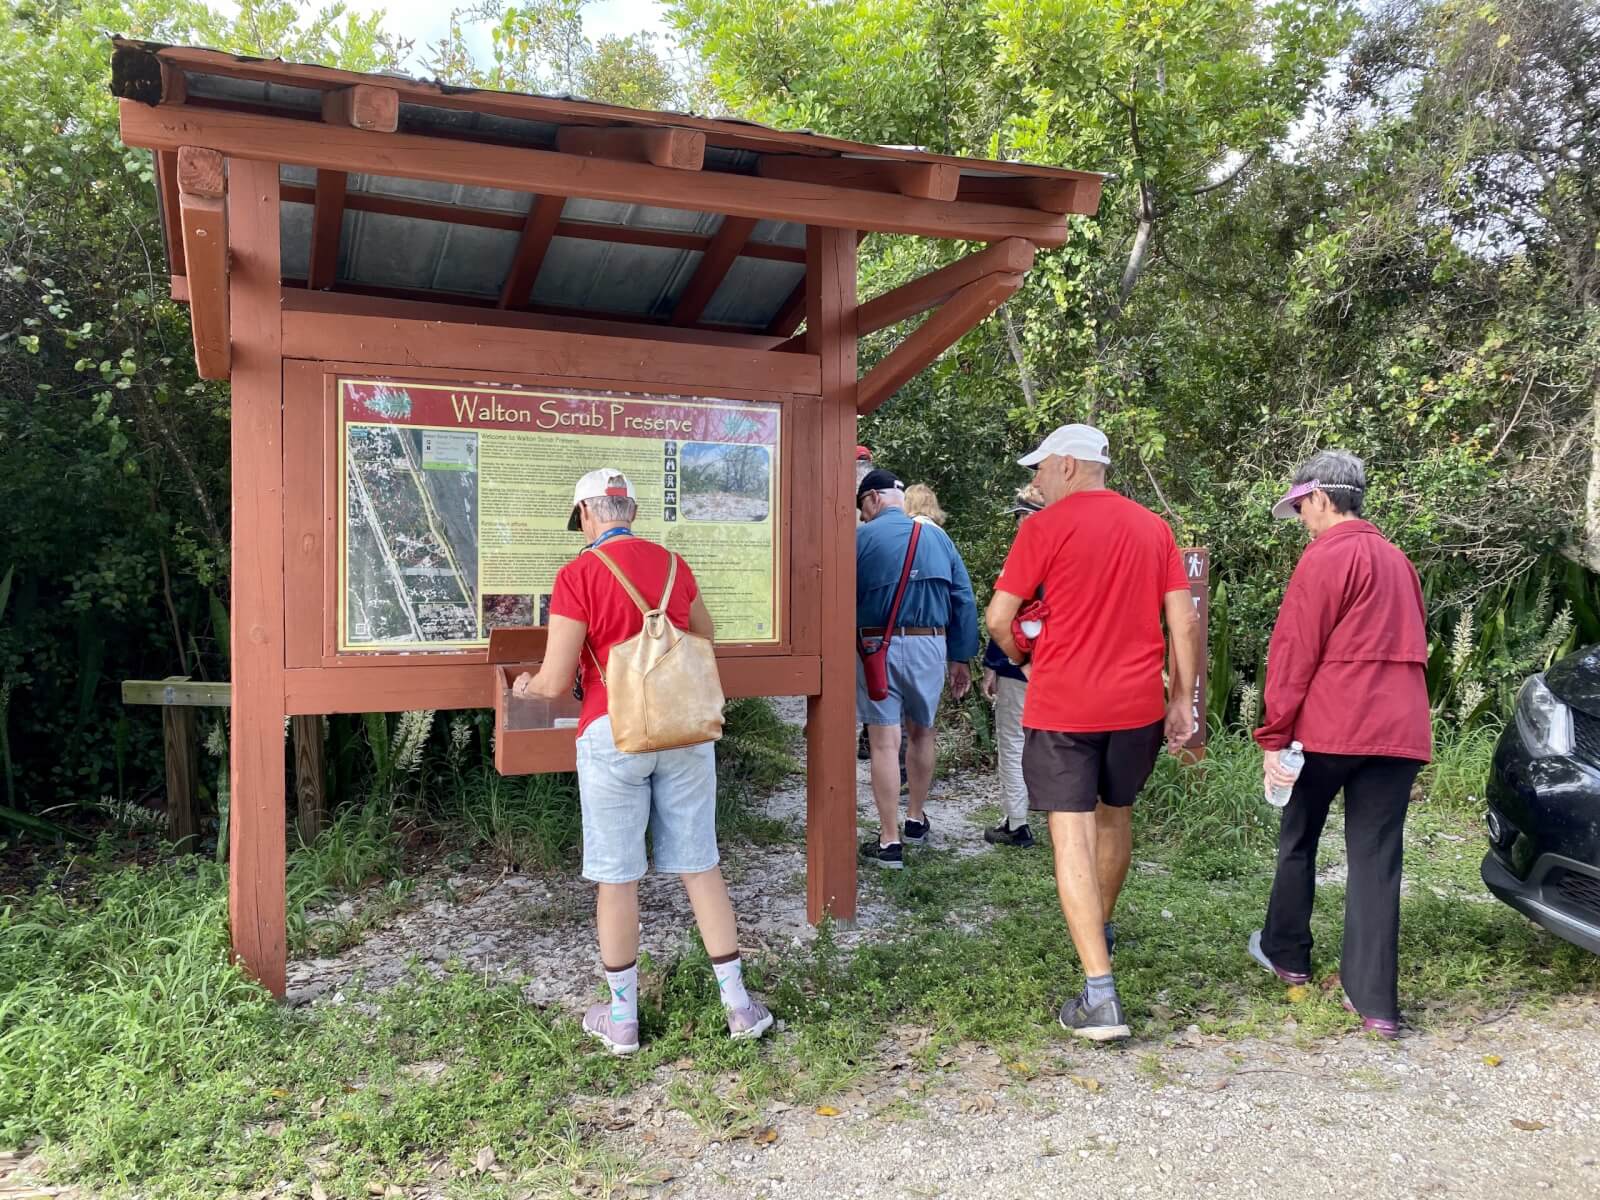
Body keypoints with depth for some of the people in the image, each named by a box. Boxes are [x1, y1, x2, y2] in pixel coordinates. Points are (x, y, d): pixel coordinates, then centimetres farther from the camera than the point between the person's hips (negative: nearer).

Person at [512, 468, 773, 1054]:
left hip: (614, 732, -4)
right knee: (700, 865, 13)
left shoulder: (578, 575, -9)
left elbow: (556, 682, -10)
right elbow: (705, 642, 20)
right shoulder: (674, 564, 5)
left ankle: (621, 1017, 21)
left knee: (617, 877, 8)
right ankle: (738, 1004, 19)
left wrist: (526, 686, 13)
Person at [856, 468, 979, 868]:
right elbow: (964, 601, 6)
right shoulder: (937, 536, 8)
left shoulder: (862, 537, -5)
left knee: (884, 742, -1)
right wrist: (961, 657, 10)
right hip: (930, 645, 4)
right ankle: (916, 821, 35)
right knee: (922, 732, 21)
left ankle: (890, 843, 2)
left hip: (878, 647, -4)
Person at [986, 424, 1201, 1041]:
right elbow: (1184, 621, 4)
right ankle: (1101, 929, 45)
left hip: (1062, 706, -5)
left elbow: (999, 616, -7)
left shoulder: (1044, 526, -7)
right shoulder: (1154, 528, 7)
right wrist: (1182, 700, 9)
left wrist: (1023, 660, 13)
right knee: (1115, 815, 24)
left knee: (1072, 836, -3)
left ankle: (1099, 994, -8)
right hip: (1138, 705, 5)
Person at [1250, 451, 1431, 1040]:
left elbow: (1293, 654, -11)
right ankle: (1375, 1002, 4)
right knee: (1376, 859, 5)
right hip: (1400, 728, 6)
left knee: (1298, 838, 14)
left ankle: (1286, 954, 29)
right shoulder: (1397, 560, 17)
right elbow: (1411, 647, 20)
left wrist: (1273, 737, -8)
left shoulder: (1326, 556, -7)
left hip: (1331, 725, -6)